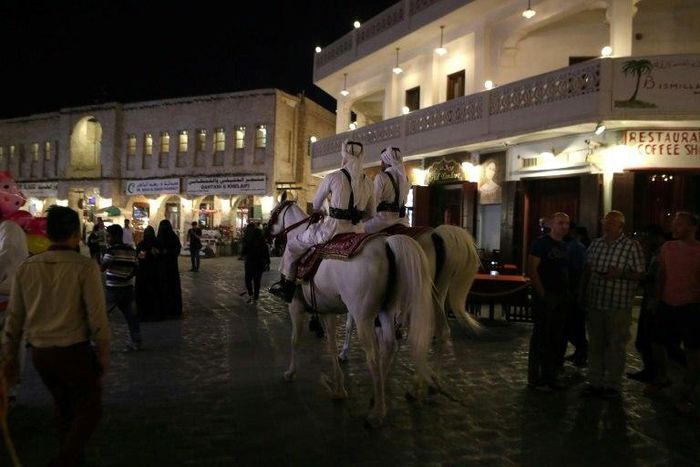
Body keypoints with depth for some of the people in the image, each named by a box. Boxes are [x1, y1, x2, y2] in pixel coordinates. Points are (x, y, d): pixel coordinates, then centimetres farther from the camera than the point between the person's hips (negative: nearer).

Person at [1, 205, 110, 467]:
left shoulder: (26, 268, 1)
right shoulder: (85, 267, -14)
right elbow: (98, 318, -14)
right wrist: (103, 356, -2)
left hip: (39, 353, 6)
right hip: (74, 351, -5)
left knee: (64, 407, 25)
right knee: (89, 409, 13)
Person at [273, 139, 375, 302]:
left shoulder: (332, 177, -7)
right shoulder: (368, 182, 4)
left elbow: (316, 206, 6)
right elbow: (371, 214, 12)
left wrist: (319, 213, 28)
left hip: (333, 230, -4)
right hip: (356, 231, 4)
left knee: (294, 244, 17)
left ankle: (287, 288, 23)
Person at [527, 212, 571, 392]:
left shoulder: (563, 246, 15)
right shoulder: (541, 243, -8)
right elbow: (531, 269, -15)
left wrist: (567, 292, 10)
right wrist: (541, 292, -17)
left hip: (561, 297, 8)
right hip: (546, 296, -8)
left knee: (558, 339, 12)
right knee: (541, 337, -2)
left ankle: (550, 376, 23)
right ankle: (535, 379, 7)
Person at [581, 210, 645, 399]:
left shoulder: (632, 246, -6)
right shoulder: (595, 244, 9)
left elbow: (640, 275, -6)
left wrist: (621, 273, -23)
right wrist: (583, 295, 12)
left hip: (618, 305, -5)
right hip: (595, 303, 5)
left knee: (616, 346, 6)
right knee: (595, 344, 12)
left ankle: (613, 385, 18)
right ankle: (595, 382, 24)